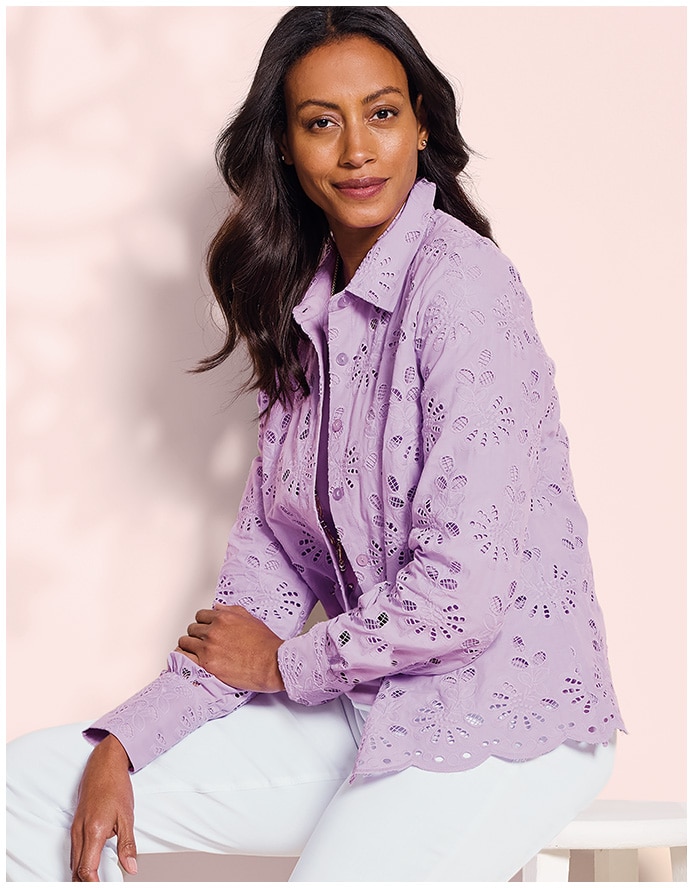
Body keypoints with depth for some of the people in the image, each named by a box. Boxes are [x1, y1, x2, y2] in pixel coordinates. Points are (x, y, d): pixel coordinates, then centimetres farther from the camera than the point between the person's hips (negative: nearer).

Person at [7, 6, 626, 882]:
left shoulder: (461, 284, -16)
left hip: (503, 719, -7)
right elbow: (264, 576, 8)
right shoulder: (306, 306, 10)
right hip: (366, 707, 7)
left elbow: (463, 597, -21)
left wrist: (284, 663, -5)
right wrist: (124, 742, -2)